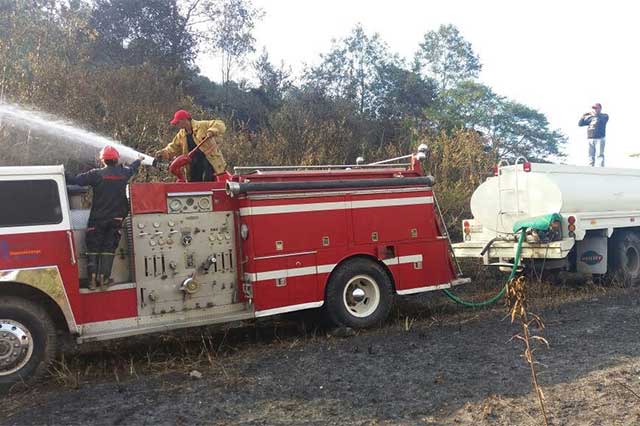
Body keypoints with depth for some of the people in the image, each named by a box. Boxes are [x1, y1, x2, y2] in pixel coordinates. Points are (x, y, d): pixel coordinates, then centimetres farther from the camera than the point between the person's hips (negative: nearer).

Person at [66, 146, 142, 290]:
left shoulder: (96, 174, -7)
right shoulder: (124, 173, 5)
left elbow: (76, 180, -12)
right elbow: (132, 168, 27)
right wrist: (139, 160, 48)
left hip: (97, 218, -2)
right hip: (116, 218, 2)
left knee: (93, 248, 6)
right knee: (109, 248, 6)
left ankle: (92, 279, 1)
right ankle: (104, 278, 2)